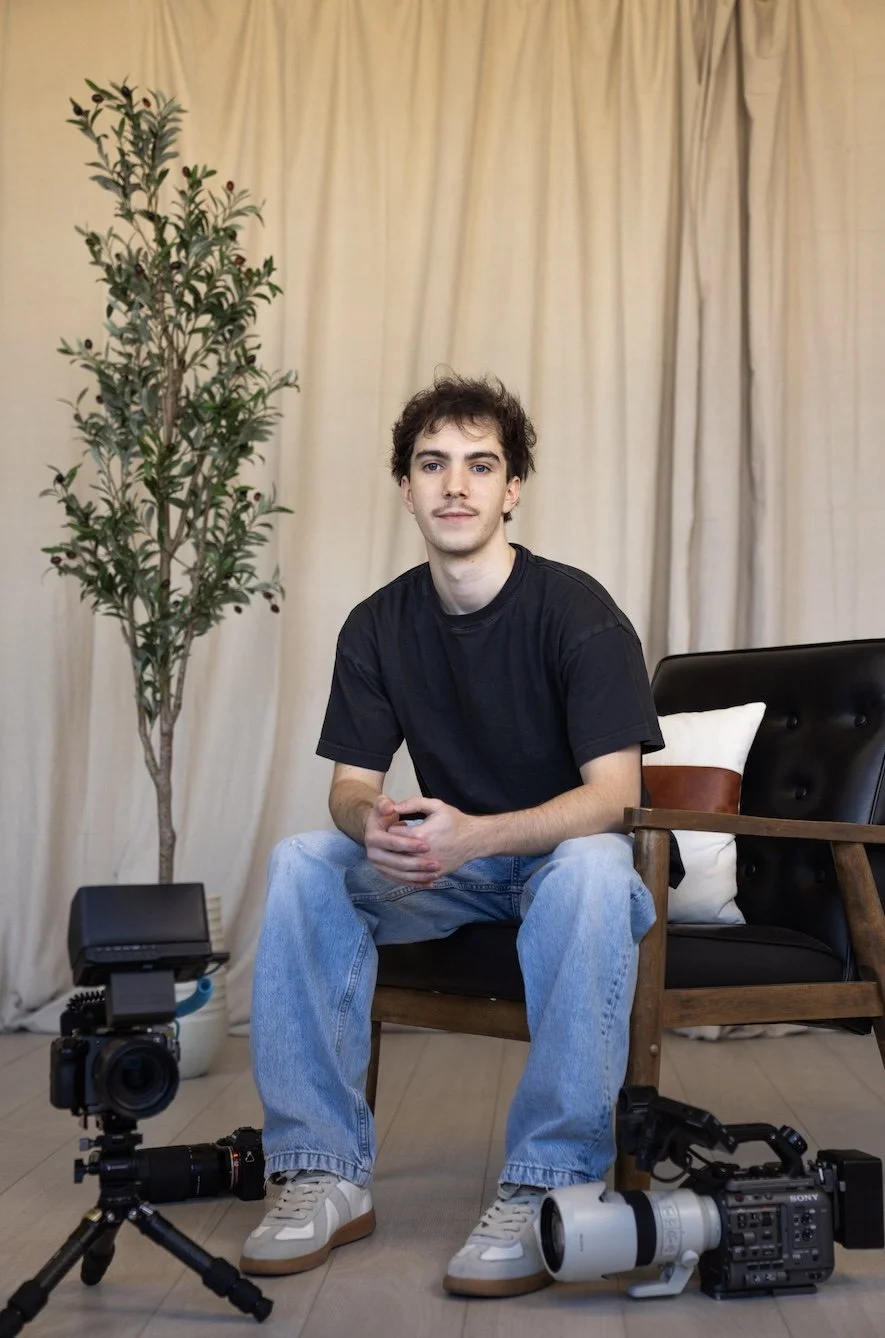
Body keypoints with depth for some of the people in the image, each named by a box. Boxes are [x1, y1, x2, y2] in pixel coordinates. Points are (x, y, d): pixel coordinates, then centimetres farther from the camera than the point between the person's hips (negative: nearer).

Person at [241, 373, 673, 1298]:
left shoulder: (574, 609, -16)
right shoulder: (378, 625, -2)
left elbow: (611, 794, -22)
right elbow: (351, 783, -2)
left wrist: (475, 834, -38)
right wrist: (374, 826, -29)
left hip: (561, 850, -4)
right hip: (448, 867, 4)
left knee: (594, 866, -38)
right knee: (302, 863, -20)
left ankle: (547, 1188, -31)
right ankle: (324, 1171, -17)